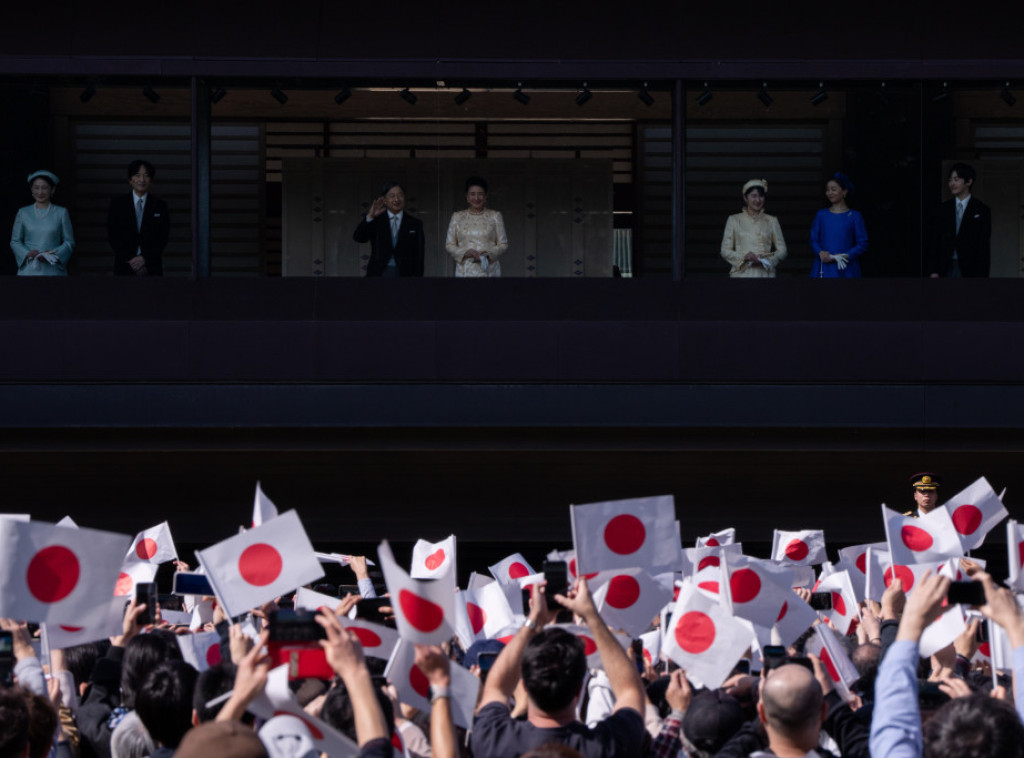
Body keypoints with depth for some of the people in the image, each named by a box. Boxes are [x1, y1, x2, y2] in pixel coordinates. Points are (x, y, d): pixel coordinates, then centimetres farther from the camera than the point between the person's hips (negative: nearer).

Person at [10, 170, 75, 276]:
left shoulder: (61, 213, 8)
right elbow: (15, 241, 12)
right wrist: (27, 253, -8)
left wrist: (55, 254, -11)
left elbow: (69, 242, 7)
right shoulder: (23, 213, 12)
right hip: (28, 270, 1)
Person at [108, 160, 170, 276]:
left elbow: (163, 237, 5)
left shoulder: (160, 206, 10)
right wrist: (130, 259, -8)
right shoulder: (117, 203, 9)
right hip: (125, 268, 0)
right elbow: (112, 235, 3)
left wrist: (145, 258, -8)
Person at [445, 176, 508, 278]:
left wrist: (488, 254, -11)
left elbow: (503, 244, 7)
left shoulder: (495, 216, 9)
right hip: (464, 272, 1)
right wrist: (466, 253, -9)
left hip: (488, 272, -1)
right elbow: (449, 245, 10)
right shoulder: (457, 217, 11)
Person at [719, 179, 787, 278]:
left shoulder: (771, 221, 13)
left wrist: (767, 260, -9)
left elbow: (782, 250, 10)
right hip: (742, 274, -1)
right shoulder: (734, 220, 10)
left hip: (765, 273, 1)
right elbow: (725, 251, 6)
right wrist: (744, 257, -11)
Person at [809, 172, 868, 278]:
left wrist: (846, 256, -14)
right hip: (824, 269, 2)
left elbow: (862, 244, 1)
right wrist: (820, 253, -10)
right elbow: (814, 240, 12)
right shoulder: (821, 215, 12)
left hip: (845, 270, -2)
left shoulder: (854, 217, 4)